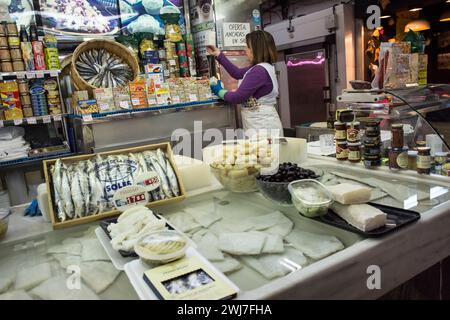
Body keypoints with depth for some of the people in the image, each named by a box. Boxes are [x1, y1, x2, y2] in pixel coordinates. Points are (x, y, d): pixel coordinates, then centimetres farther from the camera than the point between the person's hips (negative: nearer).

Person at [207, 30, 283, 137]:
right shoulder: (260, 68, 11)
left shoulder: (259, 71, -18)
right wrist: (219, 55, 26)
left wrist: (220, 91, 3)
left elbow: (238, 97, -16)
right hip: (262, 123, 10)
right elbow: (237, 73, 24)